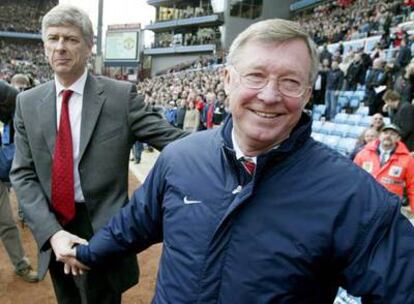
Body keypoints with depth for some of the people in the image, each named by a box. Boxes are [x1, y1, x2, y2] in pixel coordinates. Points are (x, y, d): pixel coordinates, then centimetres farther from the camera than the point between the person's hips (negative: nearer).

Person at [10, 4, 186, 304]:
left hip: (104, 232, -3)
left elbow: (176, 141, -15)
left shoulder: (121, 95, -10)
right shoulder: (28, 102, 0)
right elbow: (23, 174, -3)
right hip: (53, 229, 4)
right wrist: (52, 232, -16)